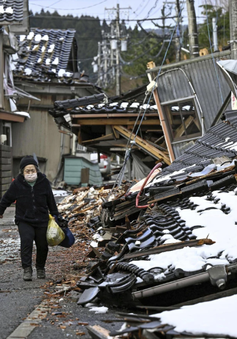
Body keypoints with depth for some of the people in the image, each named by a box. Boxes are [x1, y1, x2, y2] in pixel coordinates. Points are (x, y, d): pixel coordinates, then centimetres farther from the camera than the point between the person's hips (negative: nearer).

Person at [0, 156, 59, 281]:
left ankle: (40, 268, 32)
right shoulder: (17, 184, -8)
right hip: (24, 221, -2)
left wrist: (55, 215, 14)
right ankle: (27, 269, -18)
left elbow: (51, 200, 10)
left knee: (42, 246, 7)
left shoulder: (44, 182, -3)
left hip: (41, 220, 2)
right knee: (26, 240, -23)